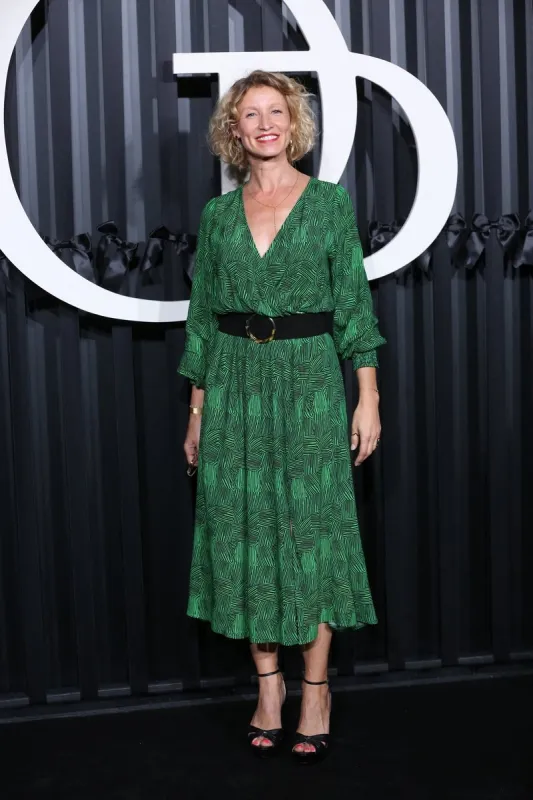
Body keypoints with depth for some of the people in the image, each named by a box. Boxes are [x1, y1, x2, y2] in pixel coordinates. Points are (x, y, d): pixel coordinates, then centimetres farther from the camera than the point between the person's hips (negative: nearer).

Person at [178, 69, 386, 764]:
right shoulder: (219, 214, 9)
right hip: (234, 382, 3)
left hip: (309, 378, -2)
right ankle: (268, 681, 18)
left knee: (311, 525, 1)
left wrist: (369, 399, -5)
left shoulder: (330, 202, 2)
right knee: (244, 526, 4)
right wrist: (197, 410, 8)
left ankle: (316, 688, 13)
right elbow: (202, 316, 11)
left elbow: (355, 304, 0)